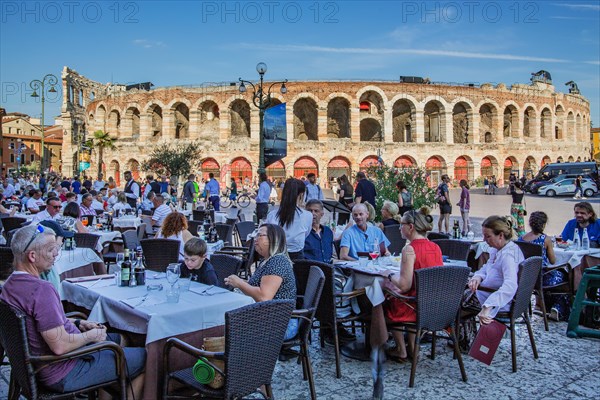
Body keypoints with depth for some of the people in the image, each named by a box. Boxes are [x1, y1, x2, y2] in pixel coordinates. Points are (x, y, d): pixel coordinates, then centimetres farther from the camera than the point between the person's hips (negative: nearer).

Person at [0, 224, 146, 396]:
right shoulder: (41, 289, -30)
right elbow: (60, 346, -31)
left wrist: (78, 323, 10)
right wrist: (91, 335, -14)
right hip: (63, 374, -10)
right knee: (145, 358, -2)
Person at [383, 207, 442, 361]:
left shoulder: (409, 249, -20)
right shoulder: (436, 247, 1)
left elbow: (405, 286, -23)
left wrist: (390, 275, -3)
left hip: (418, 308, -7)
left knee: (388, 303, 23)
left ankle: (401, 351, 30)